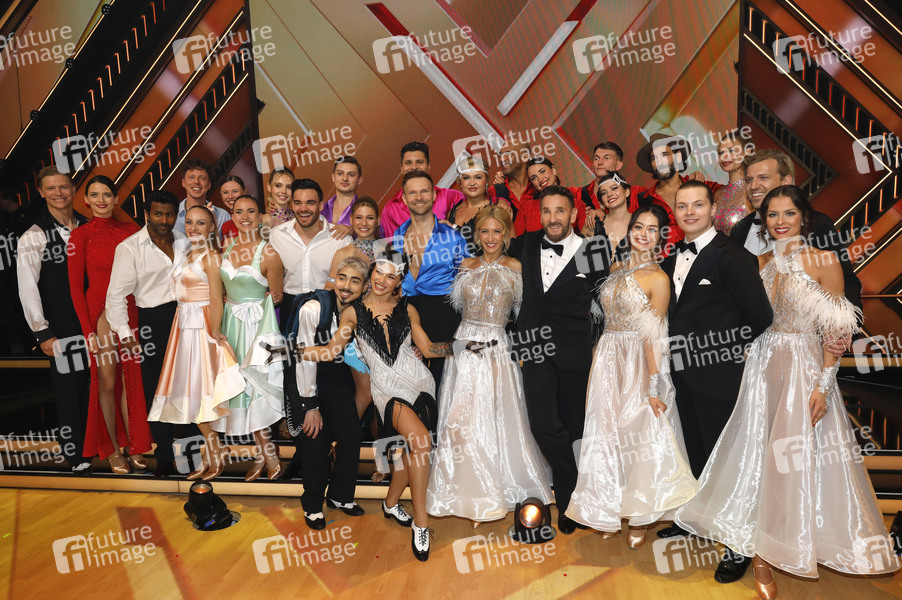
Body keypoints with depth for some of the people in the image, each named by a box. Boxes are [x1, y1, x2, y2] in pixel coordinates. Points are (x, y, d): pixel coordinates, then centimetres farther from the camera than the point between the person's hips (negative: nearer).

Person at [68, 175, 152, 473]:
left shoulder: (130, 230, 5)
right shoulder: (80, 235, -4)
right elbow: (76, 286, -5)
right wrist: (88, 331, -10)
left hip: (129, 312, 3)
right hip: (99, 313, -3)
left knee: (130, 381, 8)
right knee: (106, 383, 5)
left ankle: (134, 446, 20)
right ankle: (113, 450, 18)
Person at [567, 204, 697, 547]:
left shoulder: (658, 279, -9)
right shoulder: (617, 269, 9)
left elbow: (654, 338, -13)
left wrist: (654, 387, -17)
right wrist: (601, 353, 11)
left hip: (638, 364, -6)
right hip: (607, 361, 6)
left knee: (641, 435, 1)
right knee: (608, 434, 10)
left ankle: (640, 518, 20)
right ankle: (611, 513, 27)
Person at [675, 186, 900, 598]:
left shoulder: (824, 261, -4)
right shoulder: (759, 263, 8)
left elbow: (835, 330, -7)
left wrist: (824, 384, -13)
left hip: (804, 367, -4)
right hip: (761, 366, 4)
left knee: (795, 456, -1)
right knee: (758, 452, 7)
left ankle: (768, 548, 12)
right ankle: (761, 556, 21)